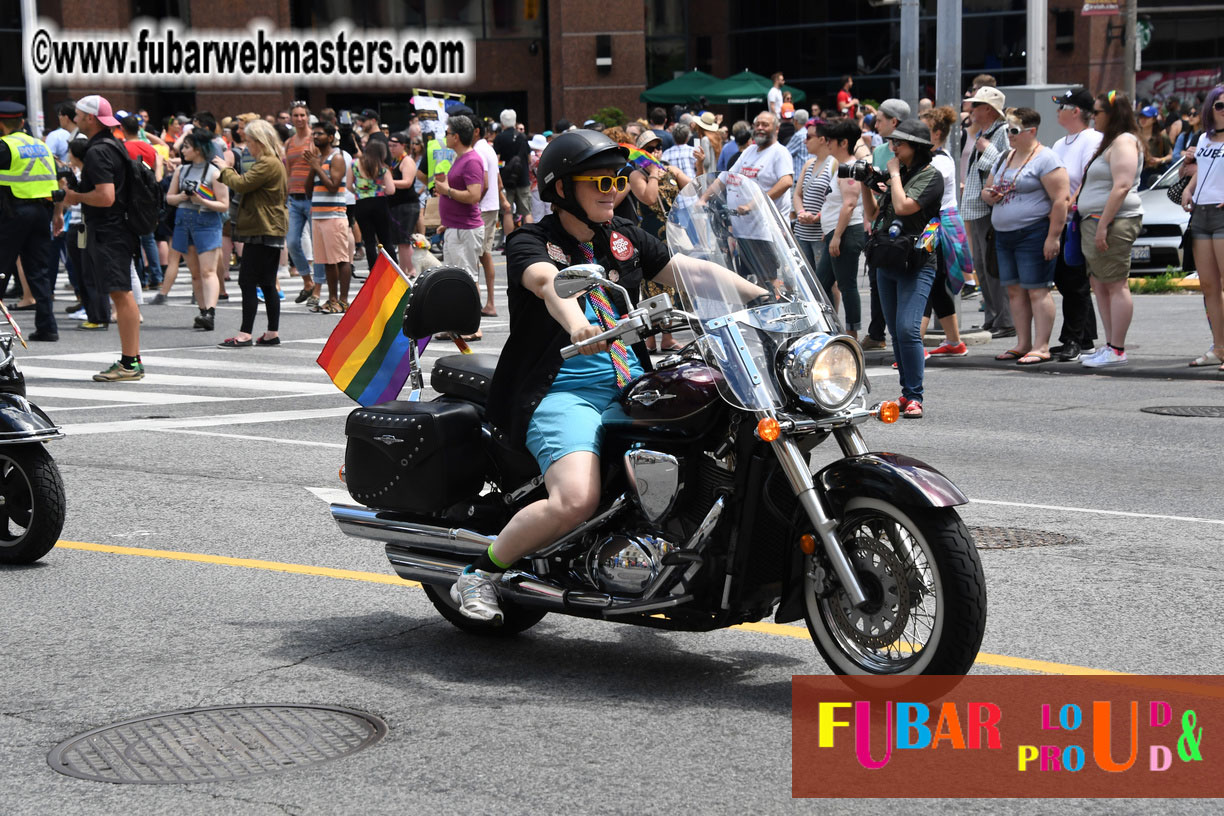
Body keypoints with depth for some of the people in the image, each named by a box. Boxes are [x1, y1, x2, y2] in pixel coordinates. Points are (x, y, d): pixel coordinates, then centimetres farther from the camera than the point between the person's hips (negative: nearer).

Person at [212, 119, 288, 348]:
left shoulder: (268, 164, -15)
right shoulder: (272, 162, 19)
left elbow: (240, 184, -18)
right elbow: (247, 184, 20)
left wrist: (224, 169, -2)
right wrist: (228, 171, 9)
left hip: (262, 232, -10)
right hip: (271, 232, 10)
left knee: (248, 281, -8)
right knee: (266, 284, 11)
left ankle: (245, 334, -9)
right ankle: (272, 333, 13)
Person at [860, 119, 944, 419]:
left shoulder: (931, 177, -7)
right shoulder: (900, 176, 17)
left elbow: (903, 206, -21)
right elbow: (872, 214, 19)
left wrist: (894, 174, -8)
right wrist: (865, 183, 6)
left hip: (916, 265, -8)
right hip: (887, 264, 8)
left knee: (907, 329, -17)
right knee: (896, 332, 10)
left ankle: (915, 397, -14)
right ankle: (906, 393, 17)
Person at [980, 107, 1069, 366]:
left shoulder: (1045, 159, -8)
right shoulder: (1005, 158, 18)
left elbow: (1061, 200, -15)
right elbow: (986, 189, 28)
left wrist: (1053, 237, -20)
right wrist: (989, 195, 2)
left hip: (1033, 233, -8)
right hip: (1004, 235, 8)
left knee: (1037, 291, -7)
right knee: (1014, 290, 9)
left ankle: (1041, 348, -7)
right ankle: (1023, 344, 15)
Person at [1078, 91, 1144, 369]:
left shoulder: (1124, 142, -11)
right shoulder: (1109, 141, 22)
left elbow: (1122, 186, -21)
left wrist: (1103, 226, -24)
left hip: (1113, 221, -11)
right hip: (1095, 221, 11)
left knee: (1116, 285, -8)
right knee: (1100, 286, 10)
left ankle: (1117, 350, -8)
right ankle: (1110, 346, 13)